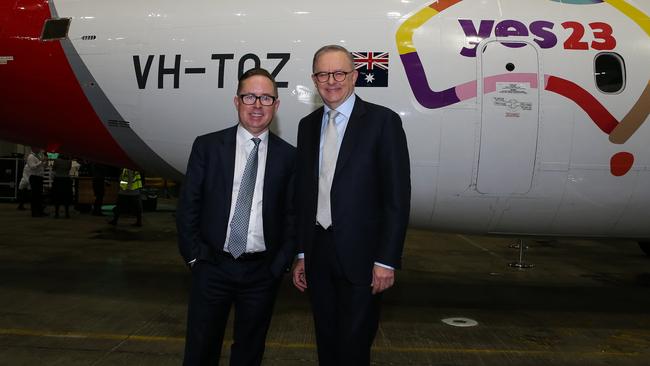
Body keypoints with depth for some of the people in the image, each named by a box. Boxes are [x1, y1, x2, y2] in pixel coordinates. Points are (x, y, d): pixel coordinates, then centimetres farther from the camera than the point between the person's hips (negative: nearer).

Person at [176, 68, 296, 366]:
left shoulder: (288, 156, 1)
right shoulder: (207, 146, 0)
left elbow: (291, 215, 4)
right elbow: (187, 205, 1)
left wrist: (280, 264, -2)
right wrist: (193, 256, -2)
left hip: (262, 272, 1)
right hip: (212, 267, 0)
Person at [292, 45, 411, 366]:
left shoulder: (383, 121, -7)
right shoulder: (308, 125, 10)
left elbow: (398, 196, -10)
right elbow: (302, 193, 12)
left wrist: (386, 260, -13)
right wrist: (301, 254, 11)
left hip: (360, 255, -5)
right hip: (318, 253, 5)